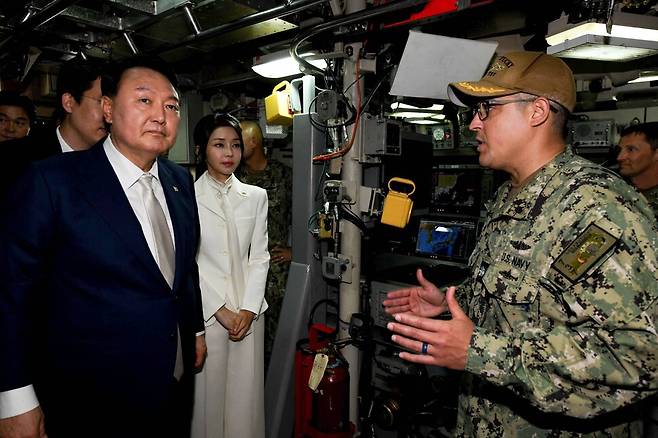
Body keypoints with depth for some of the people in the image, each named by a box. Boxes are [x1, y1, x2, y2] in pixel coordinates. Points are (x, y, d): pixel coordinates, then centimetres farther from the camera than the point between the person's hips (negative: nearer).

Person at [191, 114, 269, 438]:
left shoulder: (256, 196, 6)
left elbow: (259, 257, 5)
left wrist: (248, 309, -4)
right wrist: (220, 310, -8)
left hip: (247, 310, 3)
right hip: (205, 311, -2)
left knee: (246, 393, 8)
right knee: (208, 392, 6)